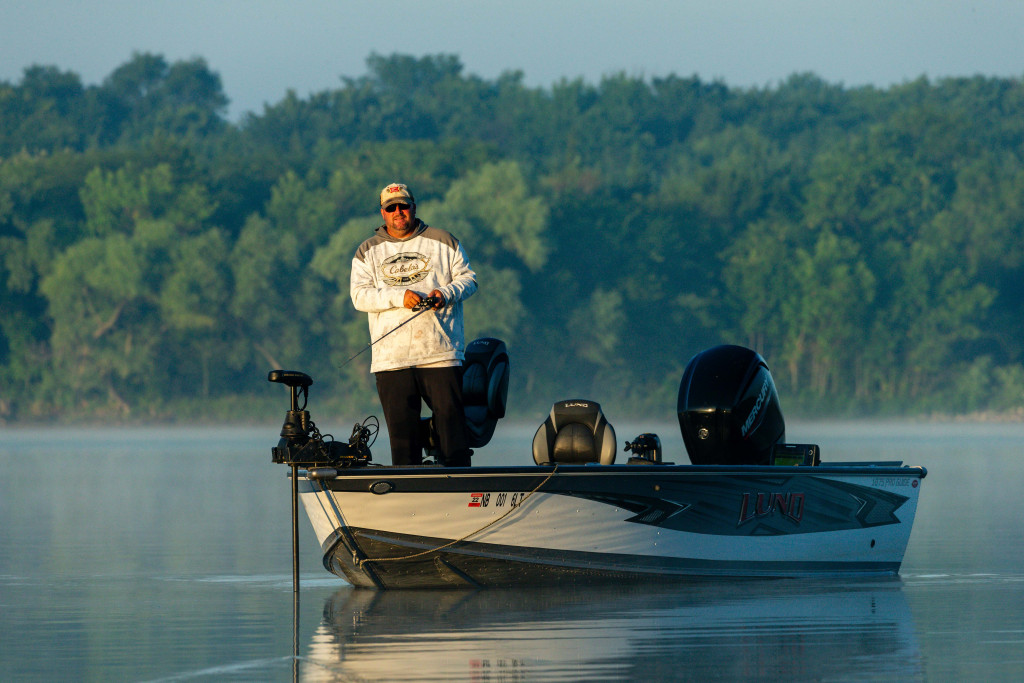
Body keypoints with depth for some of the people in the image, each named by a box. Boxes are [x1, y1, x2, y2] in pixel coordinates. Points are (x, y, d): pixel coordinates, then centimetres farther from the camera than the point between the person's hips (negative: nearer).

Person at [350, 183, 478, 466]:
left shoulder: (442, 241, 12)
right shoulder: (369, 252, 13)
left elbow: (468, 279, 9)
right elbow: (360, 295, 1)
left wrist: (447, 292, -12)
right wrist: (399, 297, -14)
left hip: (440, 354, -1)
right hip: (391, 356, 1)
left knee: (450, 420, -7)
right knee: (401, 430, 1)